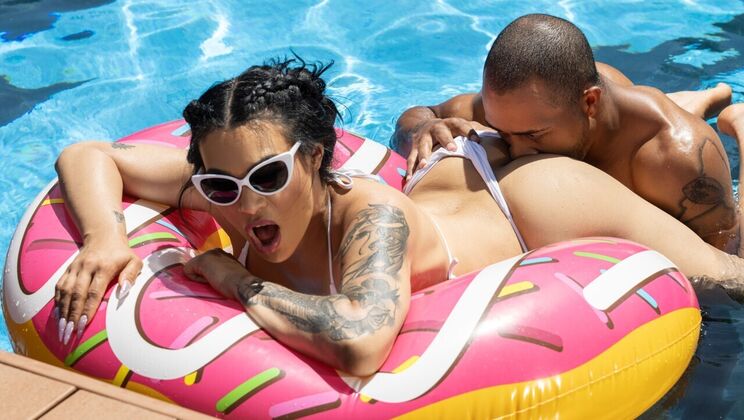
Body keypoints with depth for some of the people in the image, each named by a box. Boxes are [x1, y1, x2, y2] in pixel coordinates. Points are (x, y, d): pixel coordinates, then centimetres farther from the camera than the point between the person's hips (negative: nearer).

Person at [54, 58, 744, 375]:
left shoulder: (370, 216, -45)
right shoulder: (226, 183, -28)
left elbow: (360, 341, -62)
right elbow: (87, 155, -19)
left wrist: (234, 277, -47)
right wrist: (106, 239, -39)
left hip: (524, 199, -5)